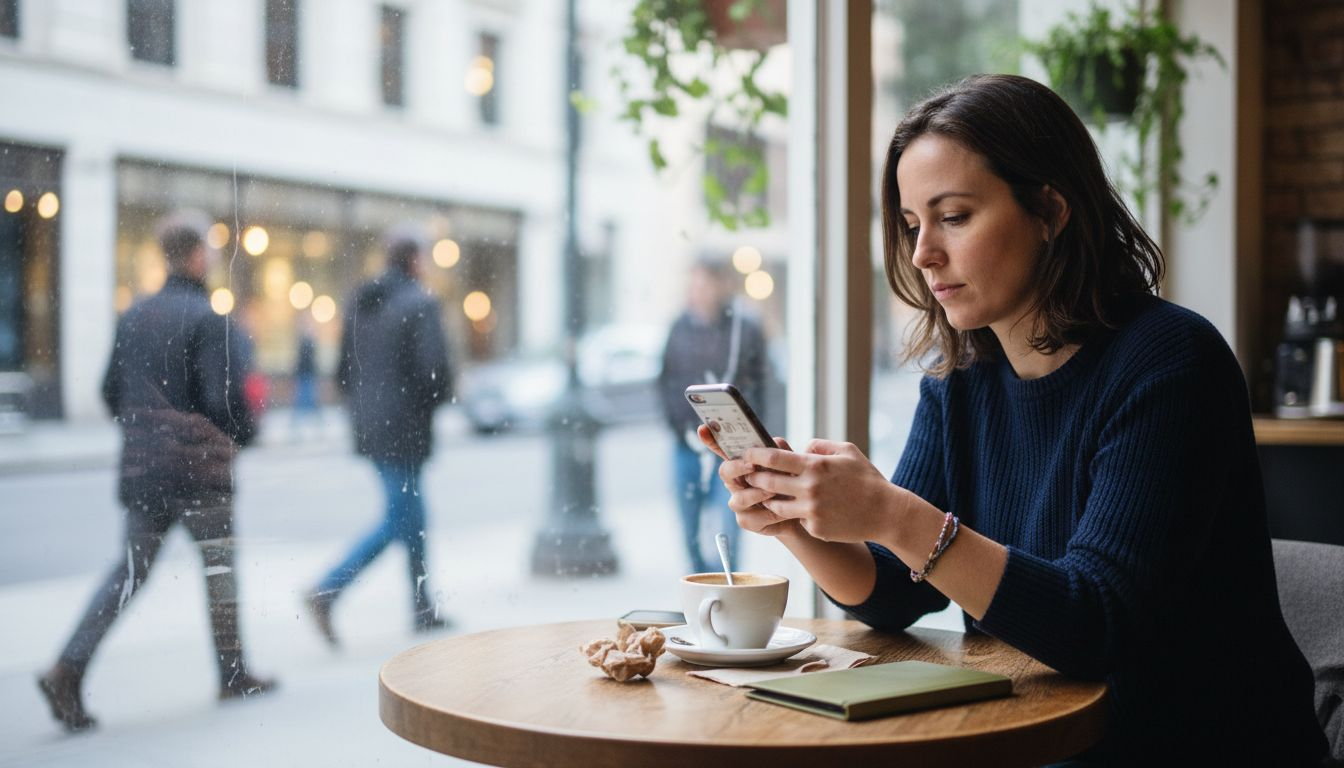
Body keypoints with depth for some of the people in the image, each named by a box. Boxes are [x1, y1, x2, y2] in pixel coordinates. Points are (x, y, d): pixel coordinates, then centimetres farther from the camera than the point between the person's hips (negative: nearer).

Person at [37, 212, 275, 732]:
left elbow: (111, 392, 13)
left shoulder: (133, 317, 9)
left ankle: (68, 670, -5)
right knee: (218, 566, 9)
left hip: (141, 469, 6)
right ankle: (232, 674, 19)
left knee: (130, 572, 7)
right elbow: (223, 397, -16)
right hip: (200, 468, -6)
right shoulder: (208, 319, -12)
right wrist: (242, 435, 3)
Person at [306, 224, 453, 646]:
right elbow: (435, 371, -19)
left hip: (369, 428, 8)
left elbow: (341, 372, 12)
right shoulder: (420, 304, -12)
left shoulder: (358, 302, 10)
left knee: (412, 517, 16)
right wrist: (436, 399, 0)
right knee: (397, 521, -2)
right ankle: (328, 591, -12)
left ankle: (424, 609, 22)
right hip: (405, 429, -8)